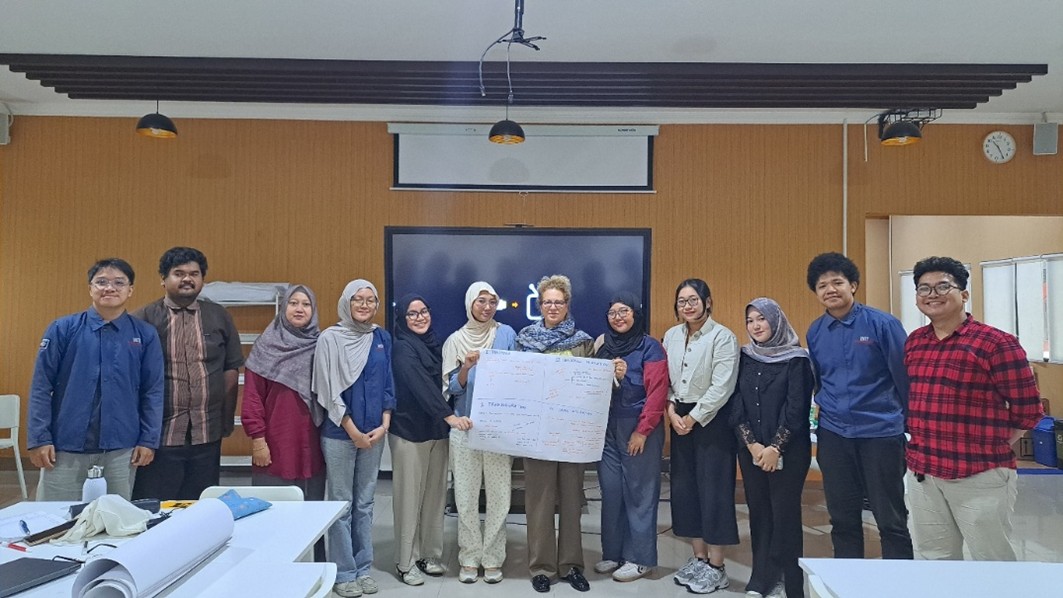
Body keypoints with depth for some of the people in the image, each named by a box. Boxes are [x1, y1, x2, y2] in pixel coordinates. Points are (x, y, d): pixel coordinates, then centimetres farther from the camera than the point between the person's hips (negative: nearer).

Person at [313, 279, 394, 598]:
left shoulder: (382, 338, 6)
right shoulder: (330, 338, -7)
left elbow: (388, 384, 9)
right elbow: (329, 391, -9)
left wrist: (384, 425, -2)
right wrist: (353, 432, -10)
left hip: (374, 433, 4)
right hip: (340, 434, -4)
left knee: (365, 503, 12)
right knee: (341, 504, 5)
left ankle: (363, 568, 24)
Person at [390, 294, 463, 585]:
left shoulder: (435, 343, 11)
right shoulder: (401, 348, -11)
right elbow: (420, 385, -24)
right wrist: (449, 416, -33)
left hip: (437, 430, 6)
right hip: (409, 431, -6)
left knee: (434, 495, 10)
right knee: (410, 497, 1)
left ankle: (429, 554, 23)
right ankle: (406, 562, 13)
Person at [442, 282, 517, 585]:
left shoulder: (506, 334, 1)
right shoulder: (456, 340, 2)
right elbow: (452, 388, -2)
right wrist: (467, 367, -20)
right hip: (465, 426, 0)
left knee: (498, 495, 3)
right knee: (466, 496, 5)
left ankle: (493, 558, 16)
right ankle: (469, 558, 18)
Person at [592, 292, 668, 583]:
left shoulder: (650, 346, -7)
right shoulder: (602, 344, 10)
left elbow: (657, 392, -12)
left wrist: (642, 431, -14)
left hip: (638, 429, -5)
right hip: (607, 428, 5)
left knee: (639, 492, 2)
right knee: (610, 491, 9)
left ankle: (640, 558, 13)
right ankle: (613, 552, 22)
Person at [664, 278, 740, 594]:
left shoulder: (723, 336, -11)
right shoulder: (671, 335, 7)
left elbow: (722, 386, -17)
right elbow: (664, 379, 9)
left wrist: (693, 418, -14)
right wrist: (672, 411, -5)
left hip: (712, 419, -6)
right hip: (680, 418, 6)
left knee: (714, 490, -1)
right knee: (684, 488, 10)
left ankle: (716, 567, 11)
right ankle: (699, 558, 24)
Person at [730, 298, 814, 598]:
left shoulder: (796, 359, -5)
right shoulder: (744, 358, 7)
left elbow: (796, 409, -10)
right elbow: (736, 405, 2)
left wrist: (775, 448, -14)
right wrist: (752, 444, -8)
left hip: (788, 451, -4)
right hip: (750, 450, 4)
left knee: (784, 514, 0)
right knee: (758, 513, 8)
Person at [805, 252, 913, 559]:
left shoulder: (881, 323, -9)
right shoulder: (815, 332, 3)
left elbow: (904, 375, -4)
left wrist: (911, 423, 1)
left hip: (880, 431, -4)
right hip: (833, 433, 4)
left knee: (891, 519, 5)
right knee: (842, 519, 13)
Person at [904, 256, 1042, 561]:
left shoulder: (996, 343, -11)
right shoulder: (913, 342, 7)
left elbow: (1028, 410, -7)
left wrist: (989, 448, 1)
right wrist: (924, 442, 11)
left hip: (979, 475, -5)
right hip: (922, 473, 6)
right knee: (936, 561, 18)